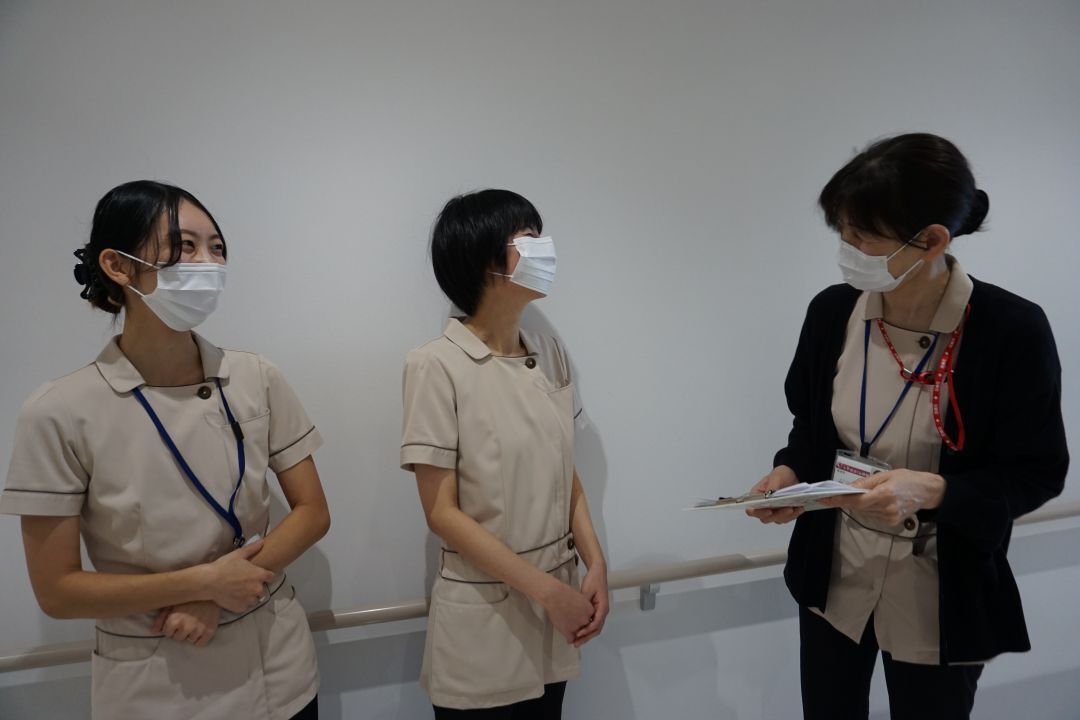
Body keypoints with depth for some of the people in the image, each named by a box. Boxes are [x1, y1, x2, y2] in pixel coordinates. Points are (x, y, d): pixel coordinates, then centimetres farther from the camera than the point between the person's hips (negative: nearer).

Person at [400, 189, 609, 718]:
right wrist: (548, 590, -16)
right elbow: (442, 512, -15)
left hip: (554, 605, 5)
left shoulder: (550, 356, 3)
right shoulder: (438, 366, -14)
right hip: (483, 616, -5)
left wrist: (596, 566, -5)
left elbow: (567, 477, 8)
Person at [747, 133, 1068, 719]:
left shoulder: (1012, 330, -19)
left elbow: (1037, 472, -12)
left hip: (942, 596, -3)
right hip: (833, 576, 3)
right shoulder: (832, 310, -8)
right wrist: (790, 472, -15)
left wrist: (932, 491, -28)